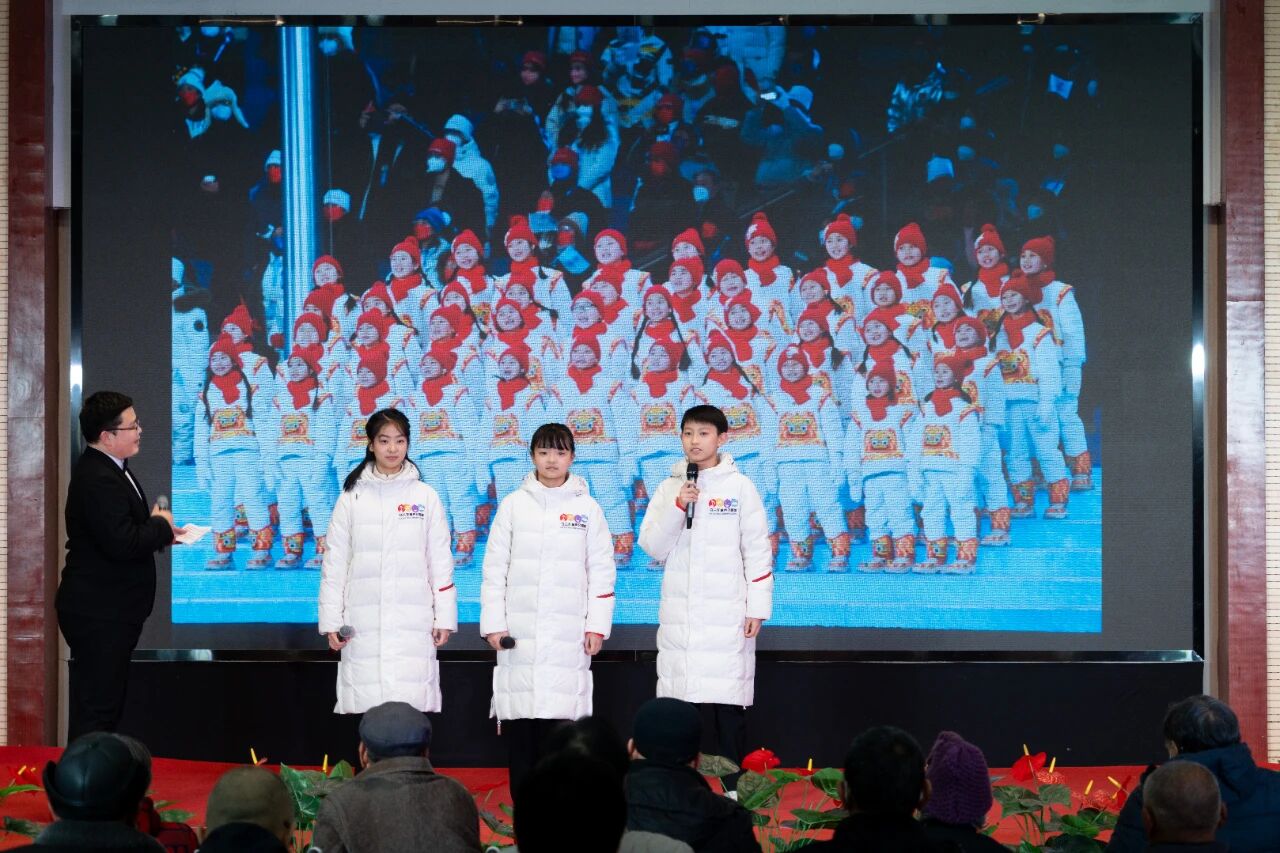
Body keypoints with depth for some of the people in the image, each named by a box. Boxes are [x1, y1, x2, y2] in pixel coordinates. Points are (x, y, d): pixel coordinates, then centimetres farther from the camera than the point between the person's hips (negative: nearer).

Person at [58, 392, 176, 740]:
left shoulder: (110, 469, 13)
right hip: (99, 615, -11)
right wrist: (161, 525, -11)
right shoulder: (98, 480, -21)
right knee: (95, 712, -7)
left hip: (108, 610, 11)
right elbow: (122, 544, -29)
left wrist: (158, 529, 7)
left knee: (107, 707, 16)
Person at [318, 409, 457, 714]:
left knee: (414, 703, -6)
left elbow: (440, 561, 7)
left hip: (413, 622, 0)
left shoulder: (426, 496, 7)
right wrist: (331, 621, 2)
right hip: (363, 624, 0)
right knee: (363, 703, -3)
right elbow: (334, 563, 7)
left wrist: (444, 617, 2)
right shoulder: (352, 497, 7)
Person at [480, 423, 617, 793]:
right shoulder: (513, 504, 6)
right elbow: (495, 566, 6)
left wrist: (597, 625, 0)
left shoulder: (587, 508, 6)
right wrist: (493, 622, -1)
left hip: (568, 634, -1)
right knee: (519, 717, -1)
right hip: (519, 631, 1)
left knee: (561, 716, -5)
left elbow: (602, 570, 6)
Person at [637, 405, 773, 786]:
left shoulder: (739, 487, 0)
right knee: (677, 701, 3)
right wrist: (678, 506, -10)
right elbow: (652, 546, 3)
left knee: (727, 704, -5)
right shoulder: (669, 487, 9)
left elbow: (758, 551, -1)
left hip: (727, 616, -3)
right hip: (678, 615, 3)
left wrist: (758, 608, -5)